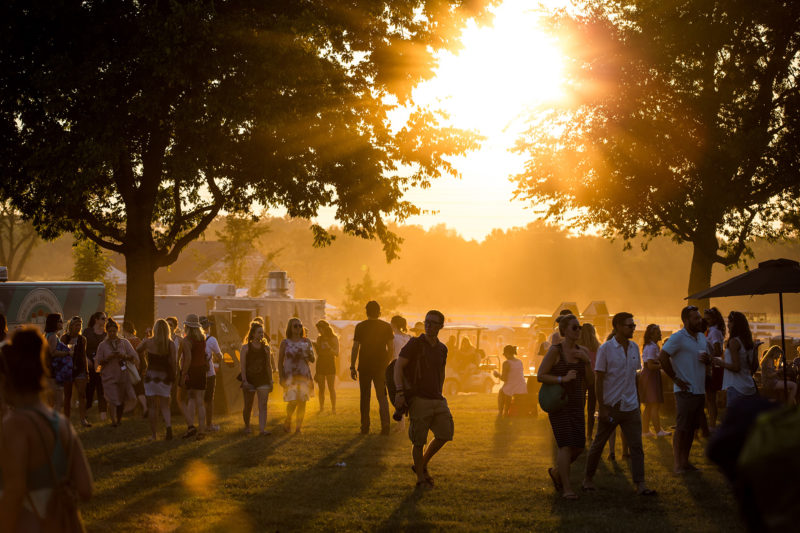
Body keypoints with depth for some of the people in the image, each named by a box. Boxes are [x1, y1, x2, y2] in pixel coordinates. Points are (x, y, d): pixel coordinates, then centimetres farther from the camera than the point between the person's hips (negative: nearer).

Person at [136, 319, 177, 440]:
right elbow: (174, 362, -6)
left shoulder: (148, 342, -6)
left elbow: (137, 351, 10)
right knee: (165, 405, 10)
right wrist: (172, 378, 3)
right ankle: (169, 427, -14)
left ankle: (153, 434, 9)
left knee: (152, 406, 7)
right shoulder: (171, 344, -5)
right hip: (165, 376, 1)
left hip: (151, 375, -1)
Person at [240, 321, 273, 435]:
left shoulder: (266, 347, 9)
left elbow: (268, 365, 13)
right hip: (249, 379, -2)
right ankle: (247, 426, 28)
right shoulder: (245, 347, -1)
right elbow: (243, 365, -6)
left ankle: (262, 429, -16)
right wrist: (244, 381, -15)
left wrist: (271, 381, 11)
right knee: (248, 406, 8)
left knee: (263, 405, -10)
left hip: (263, 380, 2)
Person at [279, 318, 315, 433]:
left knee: (302, 402, -1)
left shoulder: (306, 342, 9)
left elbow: (312, 360, 12)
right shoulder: (285, 343, 2)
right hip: (290, 375, -3)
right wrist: (281, 377, -4)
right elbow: (280, 361, 4)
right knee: (293, 401, -12)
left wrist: (309, 353, -10)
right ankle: (288, 421, 15)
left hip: (304, 375, 3)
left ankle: (298, 427, 9)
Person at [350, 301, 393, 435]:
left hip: (364, 366, -1)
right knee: (382, 395, 6)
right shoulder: (386, 326, 1)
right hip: (381, 366, 1)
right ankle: (385, 424, -12)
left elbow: (355, 348, -4)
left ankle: (365, 427, 12)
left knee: (365, 397, 9)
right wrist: (388, 364, 14)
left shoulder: (360, 327, -3)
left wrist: (352, 367, 0)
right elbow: (390, 348, 3)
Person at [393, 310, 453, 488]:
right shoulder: (415, 343, -7)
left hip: (437, 400, 6)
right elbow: (398, 366, -13)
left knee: (445, 434, 0)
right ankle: (420, 478, 12)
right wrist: (399, 392, -23)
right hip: (418, 400, -6)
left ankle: (423, 465, 20)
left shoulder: (442, 349, 12)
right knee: (419, 441, -1)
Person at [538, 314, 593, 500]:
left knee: (579, 447, 3)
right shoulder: (555, 350, -10)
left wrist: (587, 361, -12)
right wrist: (563, 378, -23)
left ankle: (556, 472, 29)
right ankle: (567, 488, -8)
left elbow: (591, 379, 4)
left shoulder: (583, 352, 7)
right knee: (566, 445, -14)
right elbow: (540, 376, -12)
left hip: (575, 404, 6)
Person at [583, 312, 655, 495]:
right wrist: (601, 407, -12)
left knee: (636, 446, -2)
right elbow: (598, 379, -9)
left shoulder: (634, 348, 7)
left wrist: (636, 400, 15)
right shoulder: (606, 349, -9)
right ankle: (588, 477, 24)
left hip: (630, 406, 4)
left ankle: (640, 483, 0)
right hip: (610, 405, -4)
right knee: (598, 444, 8)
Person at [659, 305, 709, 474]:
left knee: (692, 428, 10)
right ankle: (678, 464, -1)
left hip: (700, 390, 7)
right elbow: (662, 357, -18)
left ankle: (685, 461, 17)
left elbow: (708, 359, 27)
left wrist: (707, 359, 1)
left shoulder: (702, 337, 15)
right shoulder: (678, 338, -10)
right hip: (685, 391, -7)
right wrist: (675, 379, -15)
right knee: (681, 428, -6)